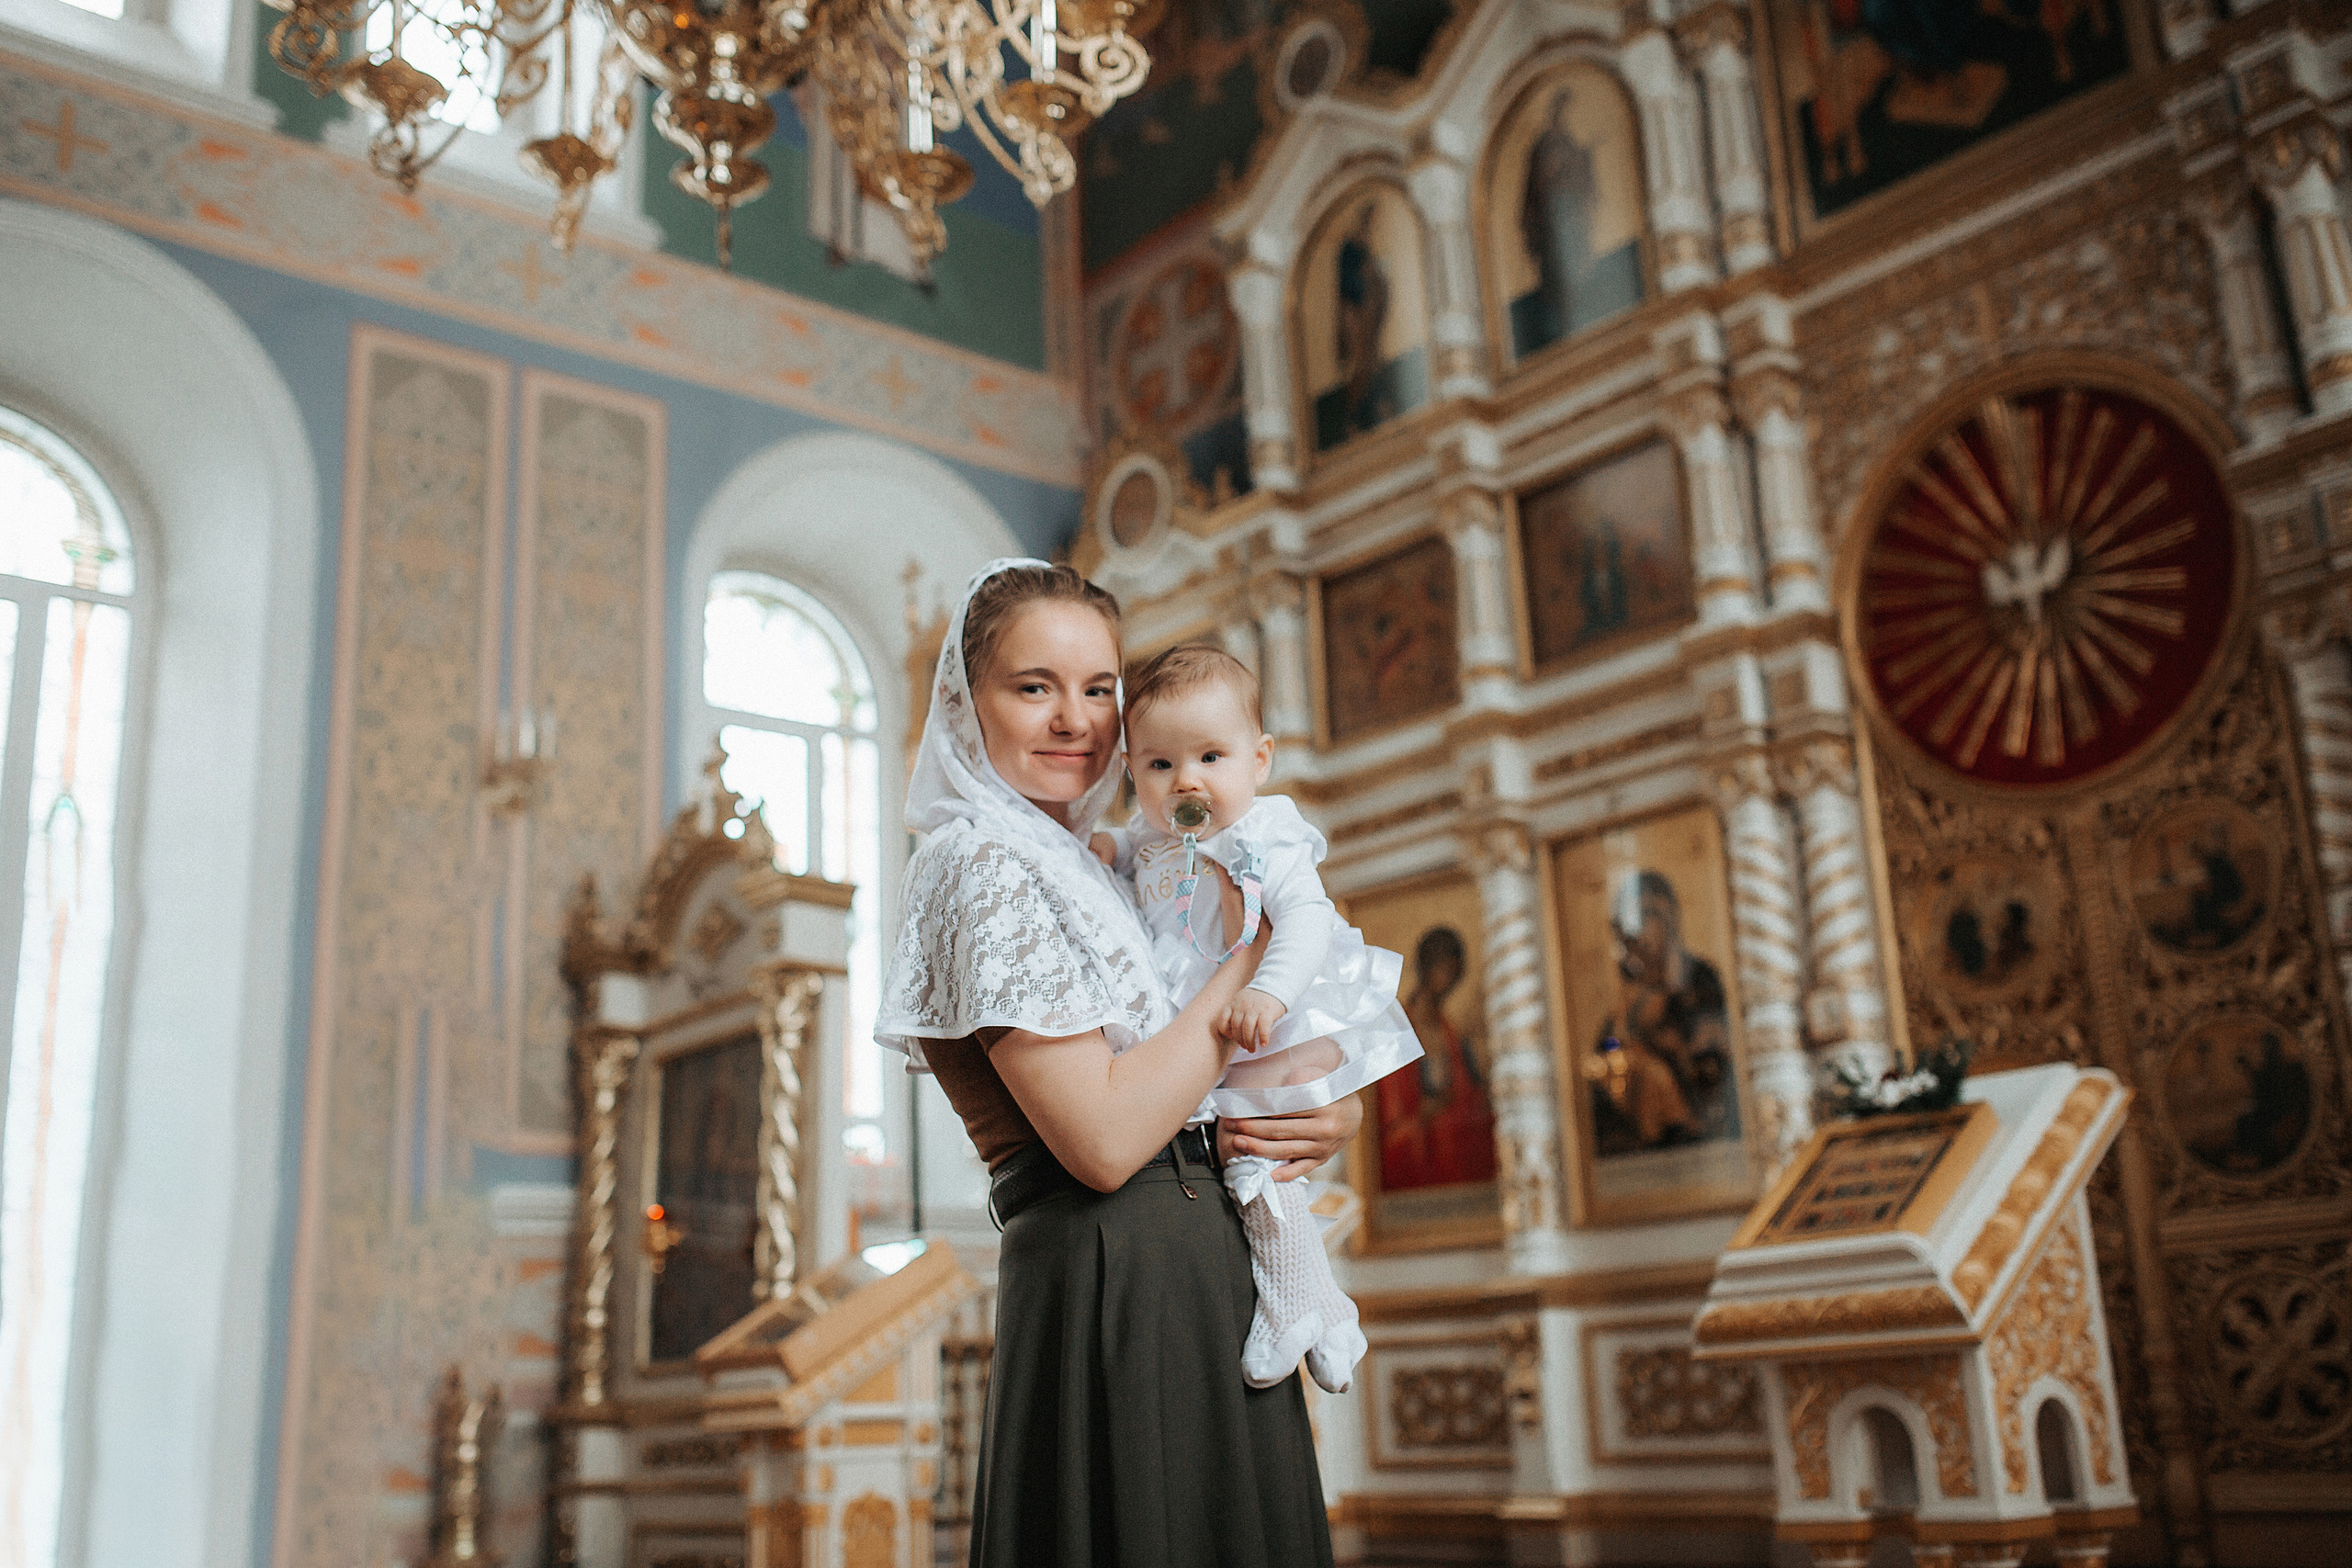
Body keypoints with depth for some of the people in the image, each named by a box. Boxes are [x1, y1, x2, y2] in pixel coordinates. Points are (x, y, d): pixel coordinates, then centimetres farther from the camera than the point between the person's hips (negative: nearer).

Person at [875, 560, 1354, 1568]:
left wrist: (1334, 1115, -2)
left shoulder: (1079, 869, 18)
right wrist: (1261, 955, -11)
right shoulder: (988, 863, -10)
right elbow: (1104, 1141, -20)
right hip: (1117, 1284, -9)